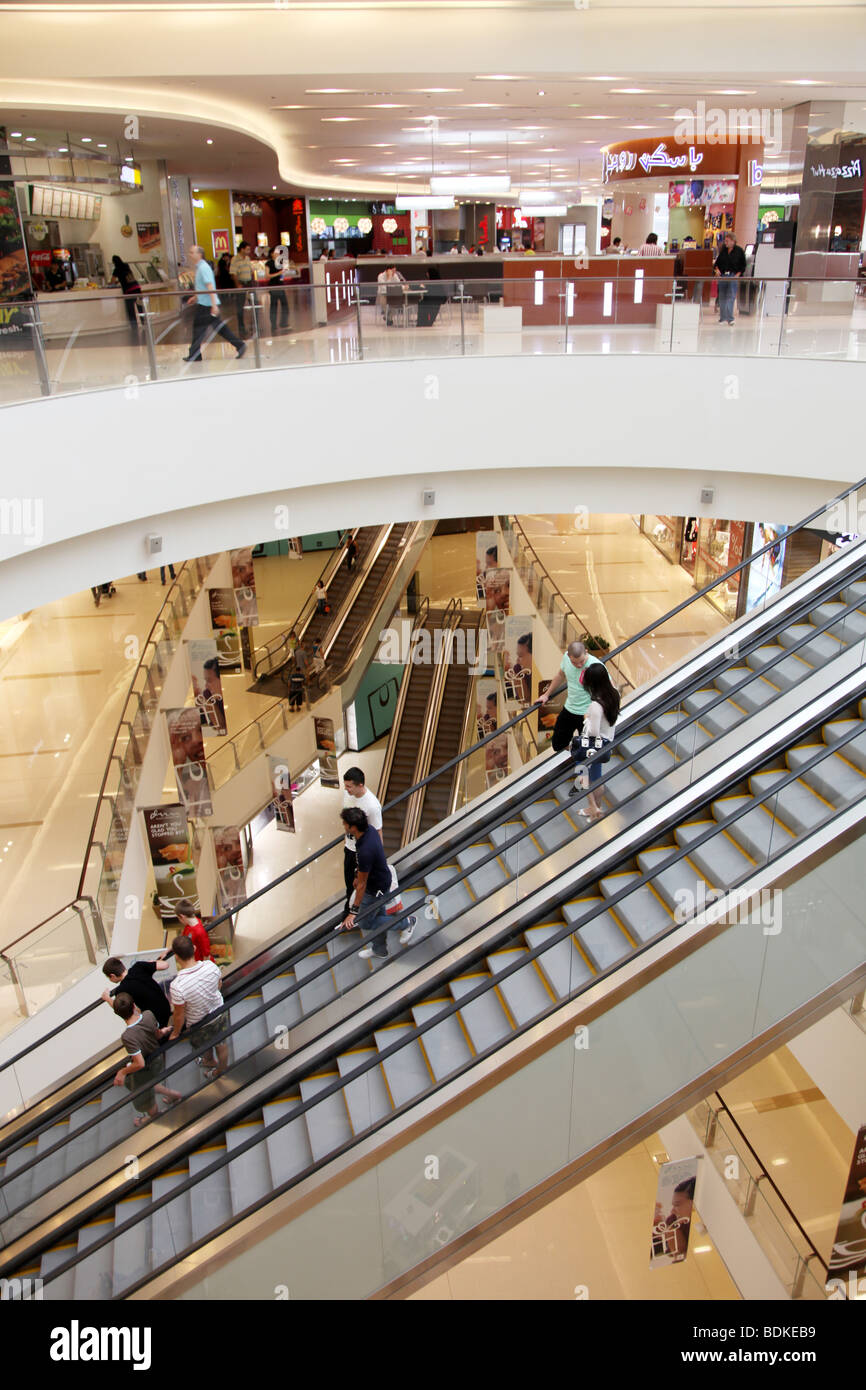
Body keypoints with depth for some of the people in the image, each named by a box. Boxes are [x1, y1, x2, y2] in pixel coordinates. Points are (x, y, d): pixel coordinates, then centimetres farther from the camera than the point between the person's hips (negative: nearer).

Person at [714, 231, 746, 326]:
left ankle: (730, 318, -12)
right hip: (722, 275, 4)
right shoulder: (723, 250, 9)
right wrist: (716, 269, -2)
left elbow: (743, 265, 3)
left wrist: (738, 274, -8)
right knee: (722, 296, 8)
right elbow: (717, 262, 17)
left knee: (731, 296, -11)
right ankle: (722, 317, 18)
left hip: (733, 276, -4)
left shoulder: (739, 251, 0)